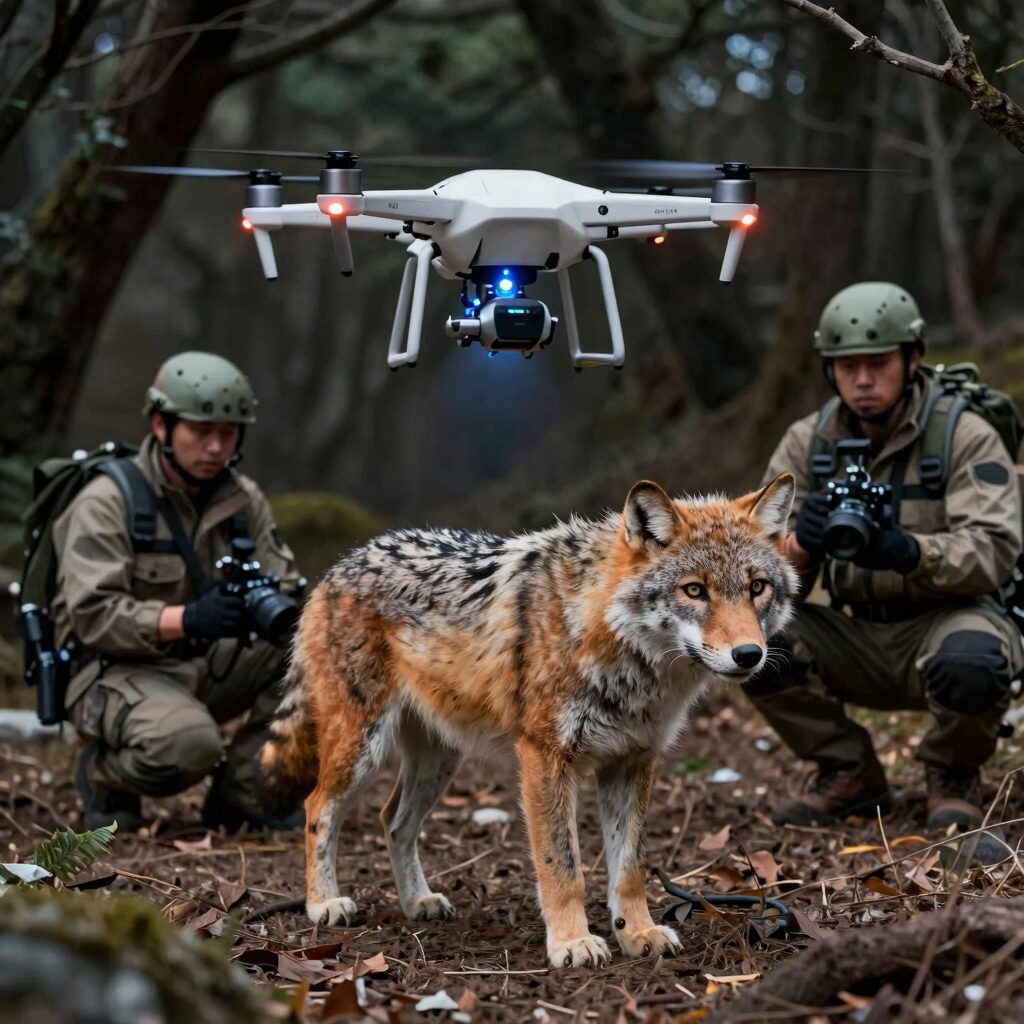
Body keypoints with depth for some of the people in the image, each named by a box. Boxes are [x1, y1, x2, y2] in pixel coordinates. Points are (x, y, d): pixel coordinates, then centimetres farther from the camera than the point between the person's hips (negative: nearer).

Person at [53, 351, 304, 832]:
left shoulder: (244, 500, 6)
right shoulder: (106, 502, -12)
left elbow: (285, 586, 3)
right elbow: (92, 615, -21)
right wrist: (189, 619, -36)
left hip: (209, 667, 7)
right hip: (118, 671, -6)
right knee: (190, 745, -37)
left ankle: (244, 790, -3)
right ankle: (104, 770, -1)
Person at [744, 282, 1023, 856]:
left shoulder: (967, 437, -10)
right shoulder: (809, 442, 2)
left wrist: (909, 552, -41)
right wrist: (799, 546, -30)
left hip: (947, 620, -4)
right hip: (860, 639, 4)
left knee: (969, 667, -39)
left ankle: (954, 775, -2)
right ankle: (850, 775, 2)